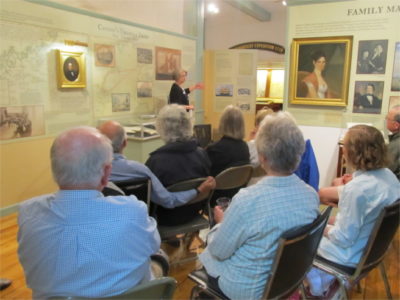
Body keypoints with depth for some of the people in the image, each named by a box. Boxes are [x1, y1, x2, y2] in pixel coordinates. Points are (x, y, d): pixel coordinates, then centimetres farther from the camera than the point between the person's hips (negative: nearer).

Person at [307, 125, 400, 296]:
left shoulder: (357, 188, -34)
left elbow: (343, 239, -26)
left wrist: (324, 228, -8)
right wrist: (337, 220, 5)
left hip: (352, 256, -8)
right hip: (374, 247, 8)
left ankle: (318, 290, 37)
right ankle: (324, 285, 37)